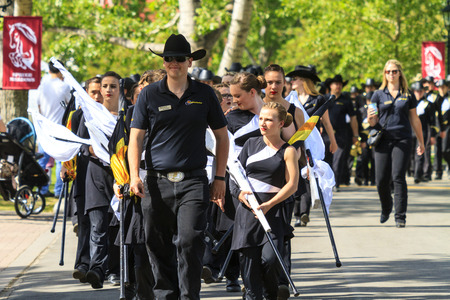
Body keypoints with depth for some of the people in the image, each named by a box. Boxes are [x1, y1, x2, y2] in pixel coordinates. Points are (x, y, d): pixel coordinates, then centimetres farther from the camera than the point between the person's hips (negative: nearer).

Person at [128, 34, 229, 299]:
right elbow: (136, 137, 6)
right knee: (158, 245, 5)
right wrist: (134, 175, -7)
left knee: (190, 242, -13)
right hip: (158, 182, 1)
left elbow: (222, 136, 13)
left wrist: (220, 178, 8)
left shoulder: (204, 94, 7)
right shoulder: (150, 95, 6)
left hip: (193, 181, -1)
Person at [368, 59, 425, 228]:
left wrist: (421, 142, 18)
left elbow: (414, 120, 16)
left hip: (402, 139, -1)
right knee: (382, 180, 0)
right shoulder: (378, 95, 8)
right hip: (383, 140, 1)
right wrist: (370, 117, -17)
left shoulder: (408, 95, 9)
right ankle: (386, 209, 28)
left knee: (398, 177, -13)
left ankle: (400, 216, -9)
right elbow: (373, 122, 7)